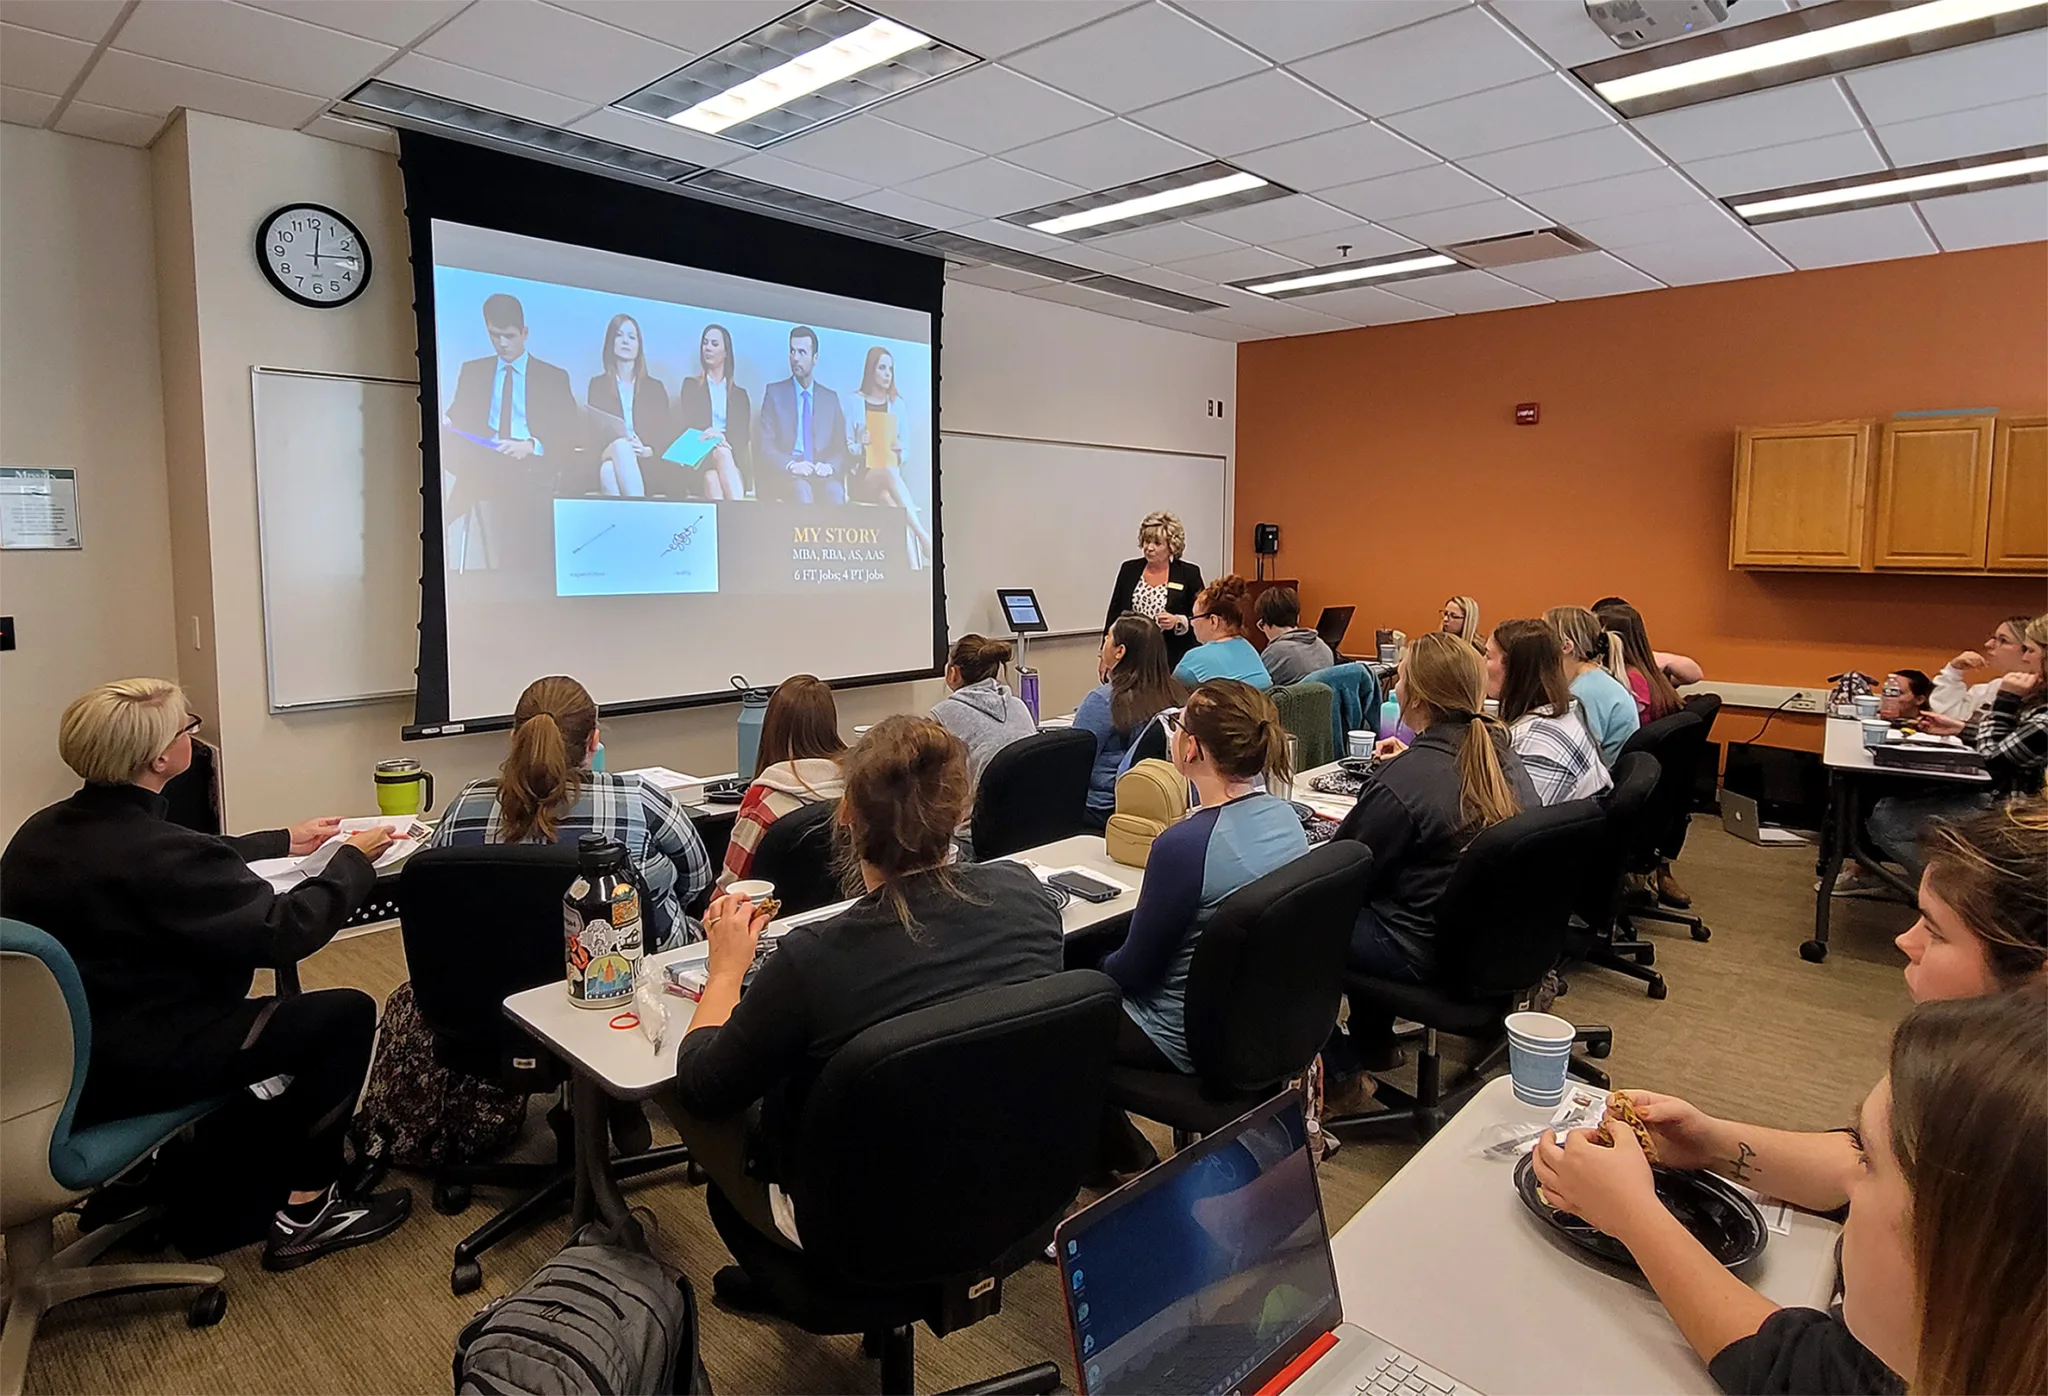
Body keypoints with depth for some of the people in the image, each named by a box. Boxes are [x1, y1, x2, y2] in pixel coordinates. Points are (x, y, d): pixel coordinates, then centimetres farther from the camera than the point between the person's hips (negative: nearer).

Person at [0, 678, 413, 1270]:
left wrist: (284, 841, 22)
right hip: (126, 1070, -10)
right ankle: (305, 1214, 6)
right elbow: (286, 930, -24)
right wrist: (352, 859, -9)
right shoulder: (156, 850, -28)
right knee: (348, 1013, -4)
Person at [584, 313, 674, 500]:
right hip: (608, 460, 0)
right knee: (620, 446, -38)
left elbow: (667, 436, 10)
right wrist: (621, 446, -16)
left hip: (647, 465, 0)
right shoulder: (598, 385, 15)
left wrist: (648, 451, -13)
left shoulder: (655, 387, 18)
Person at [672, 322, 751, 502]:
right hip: (698, 459, -2)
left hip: (734, 461, 2)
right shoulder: (691, 385, 19)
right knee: (721, 453, -36)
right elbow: (687, 427, 7)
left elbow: (743, 438, 8)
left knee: (713, 478, -34)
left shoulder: (739, 395, 21)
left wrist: (723, 438, -16)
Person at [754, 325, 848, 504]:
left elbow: (840, 447, 13)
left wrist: (830, 466, -10)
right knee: (802, 489, -37)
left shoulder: (831, 398, 18)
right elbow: (765, 445, 2)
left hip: (822, 474, 2)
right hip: (786, 475, -2)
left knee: (835, 490, -34)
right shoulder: (774, 392, 10)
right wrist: (791, 465, -17)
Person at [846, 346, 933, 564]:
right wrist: (859, 445, -17)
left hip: (891, 476, 3)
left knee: (890, 500, -34)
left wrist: (901, 449, -5)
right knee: (890, 473, -37)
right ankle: (923, 536, -48)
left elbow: (906, 445, 16)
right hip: (864, 477, -3)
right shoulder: (856, 402, 4)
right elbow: (847, 445, 3)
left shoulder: (897, 403, 15)